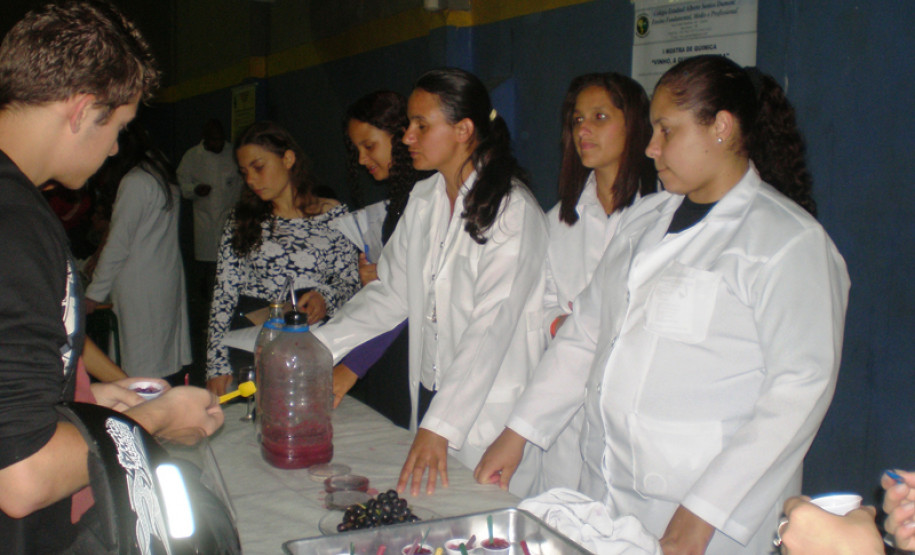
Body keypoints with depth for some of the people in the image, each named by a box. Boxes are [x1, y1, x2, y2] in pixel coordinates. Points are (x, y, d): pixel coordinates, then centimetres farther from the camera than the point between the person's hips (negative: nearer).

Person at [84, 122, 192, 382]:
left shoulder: (134, 182, -15)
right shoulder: (159, 171, 12)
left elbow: (118, 245, -13)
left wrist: (94, 293, -6)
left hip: (141, 288, -9)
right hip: (169, 280, 9)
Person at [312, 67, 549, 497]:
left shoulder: (513, 211, -15)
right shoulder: (423, 200, 9)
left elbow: (490, 327, -22)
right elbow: (390, 293, 12)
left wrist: (439, 428, -28)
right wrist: (316, 345, 1)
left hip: (489, 414, -6)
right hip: (430, 396, 6)